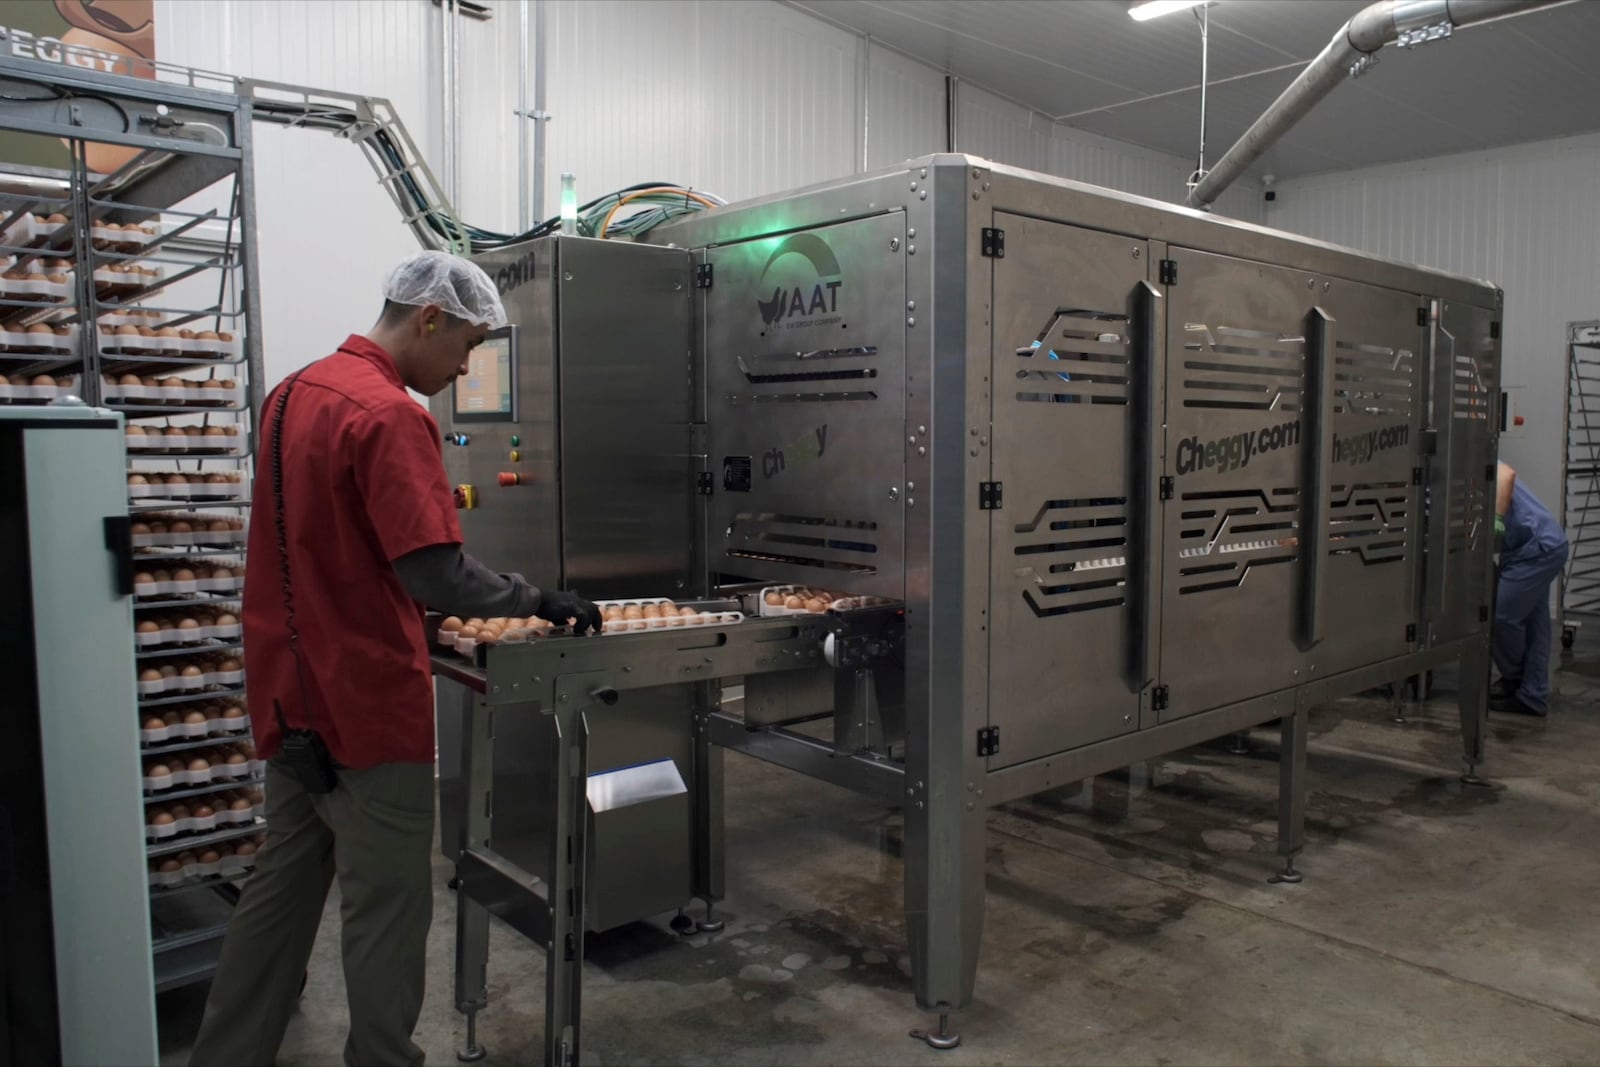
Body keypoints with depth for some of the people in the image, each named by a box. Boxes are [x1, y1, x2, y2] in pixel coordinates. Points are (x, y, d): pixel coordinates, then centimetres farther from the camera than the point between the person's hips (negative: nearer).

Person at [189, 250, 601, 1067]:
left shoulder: (292, 393, 9)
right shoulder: (391, 416, -20)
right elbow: (441, 579, -27)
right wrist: (539, 601, -11)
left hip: (289, 698, 9)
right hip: (367, 706, -9)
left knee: (282, 885, 21)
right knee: (386, 909, 6)